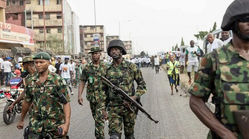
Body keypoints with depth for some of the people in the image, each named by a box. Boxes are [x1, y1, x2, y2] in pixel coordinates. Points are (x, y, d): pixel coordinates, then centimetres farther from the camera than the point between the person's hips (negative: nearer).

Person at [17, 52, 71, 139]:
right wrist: (21, 120, 25)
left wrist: (67, 123, -21)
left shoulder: (57, 80, -8)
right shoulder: (31, 81, 5)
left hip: (55, 124, -3)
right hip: (35, 125, 3)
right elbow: (27, 102, 18)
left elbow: (66, 103, -11)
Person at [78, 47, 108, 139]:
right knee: (96, 118, 15)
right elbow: (82, 82, 4)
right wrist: (79, 95, -7)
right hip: (92, 97, 3)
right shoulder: (87, 68, 4)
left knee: (99, 118, -12)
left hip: (102, 97, -3)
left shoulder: (105, 67, 1)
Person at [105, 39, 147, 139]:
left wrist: (135, 97, -14)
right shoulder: (108, 70, 4)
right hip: (114, 108, 1)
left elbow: (142, 84, 2)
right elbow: (105, 89, 13)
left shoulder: (131, 67, -2)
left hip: (129, 106, 0)